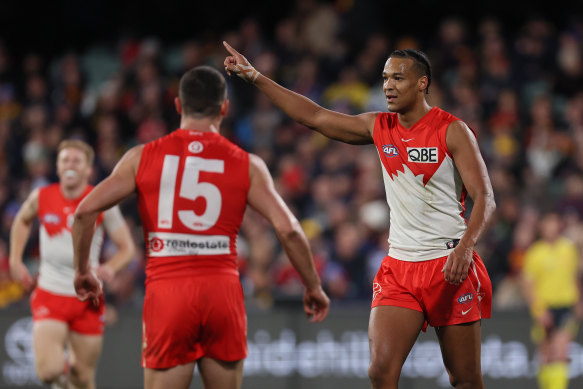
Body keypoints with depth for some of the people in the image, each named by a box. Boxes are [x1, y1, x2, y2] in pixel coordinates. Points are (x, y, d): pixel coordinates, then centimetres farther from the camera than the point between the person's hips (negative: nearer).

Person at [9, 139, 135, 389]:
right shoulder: (41, 198, -3)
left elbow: (127, 248, -2)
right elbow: (23, 221, 20)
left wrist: (109, 269, -22)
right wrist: (15, 260, 11)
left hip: (87, 298, 0)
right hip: (50, 295, 0)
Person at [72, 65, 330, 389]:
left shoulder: (143, 157, 6)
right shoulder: (247, 166, 5)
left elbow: (85, 211, -1)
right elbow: (288, 228, -3)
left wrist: (81, 271, 13)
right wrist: (313, 287, 10)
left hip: (166, 291, 0)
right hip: (223, 290, 1)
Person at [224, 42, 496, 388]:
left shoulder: (452, 131, -6)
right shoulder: (379, 127, 8)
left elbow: (485, 198, -11)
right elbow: (313, 116, 12)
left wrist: (465, 246, -29)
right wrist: (254, 76, 9)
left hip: (450, 266, -4)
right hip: (399, 266, 4)